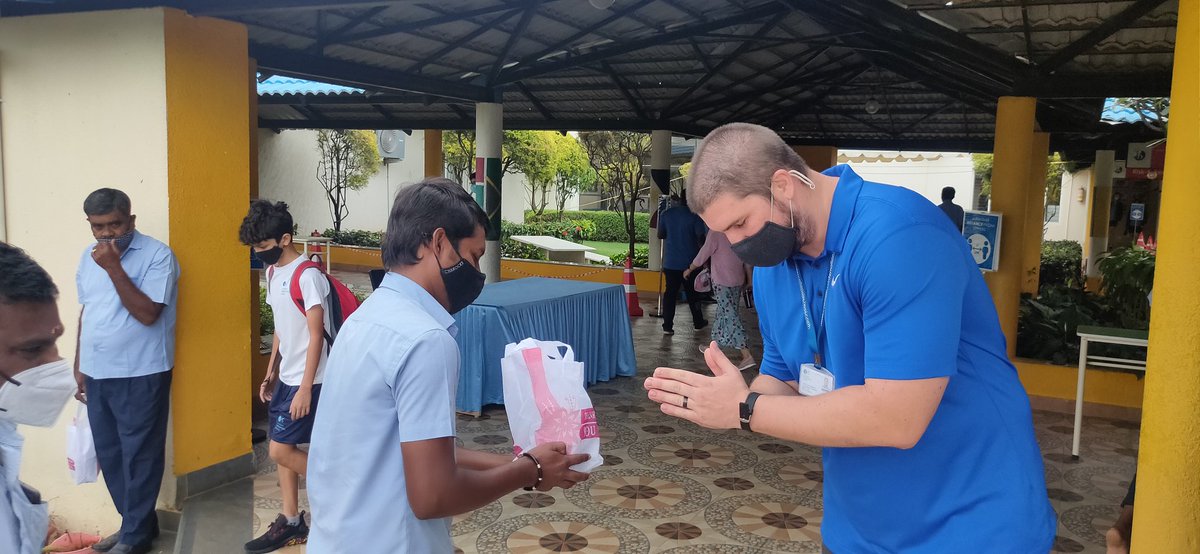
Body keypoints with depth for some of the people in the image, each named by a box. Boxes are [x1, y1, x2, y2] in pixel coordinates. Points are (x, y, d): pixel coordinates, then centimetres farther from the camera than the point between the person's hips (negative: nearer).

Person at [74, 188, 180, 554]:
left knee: (139, 456, 2)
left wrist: (113, 267, -23)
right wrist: (79, 365, 18)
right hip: (97, 374, 7)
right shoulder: (88, 256, 9)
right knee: (109, 454, 14)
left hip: (140, 376, -7)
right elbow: (87, 312, 17)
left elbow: (147, 313, -21)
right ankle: (136, 522, 28)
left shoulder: (157, 255, -13)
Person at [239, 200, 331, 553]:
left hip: (306, 381, -9)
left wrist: (305, 388, -20)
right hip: (284, 378, 9)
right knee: (283, 448, 12)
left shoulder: (307, 276, -19)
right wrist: (270, 373, 16)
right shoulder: (273, 271, 9)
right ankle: (291, 524, 23)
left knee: (280, 450, -6)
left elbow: (316, 335, -20)